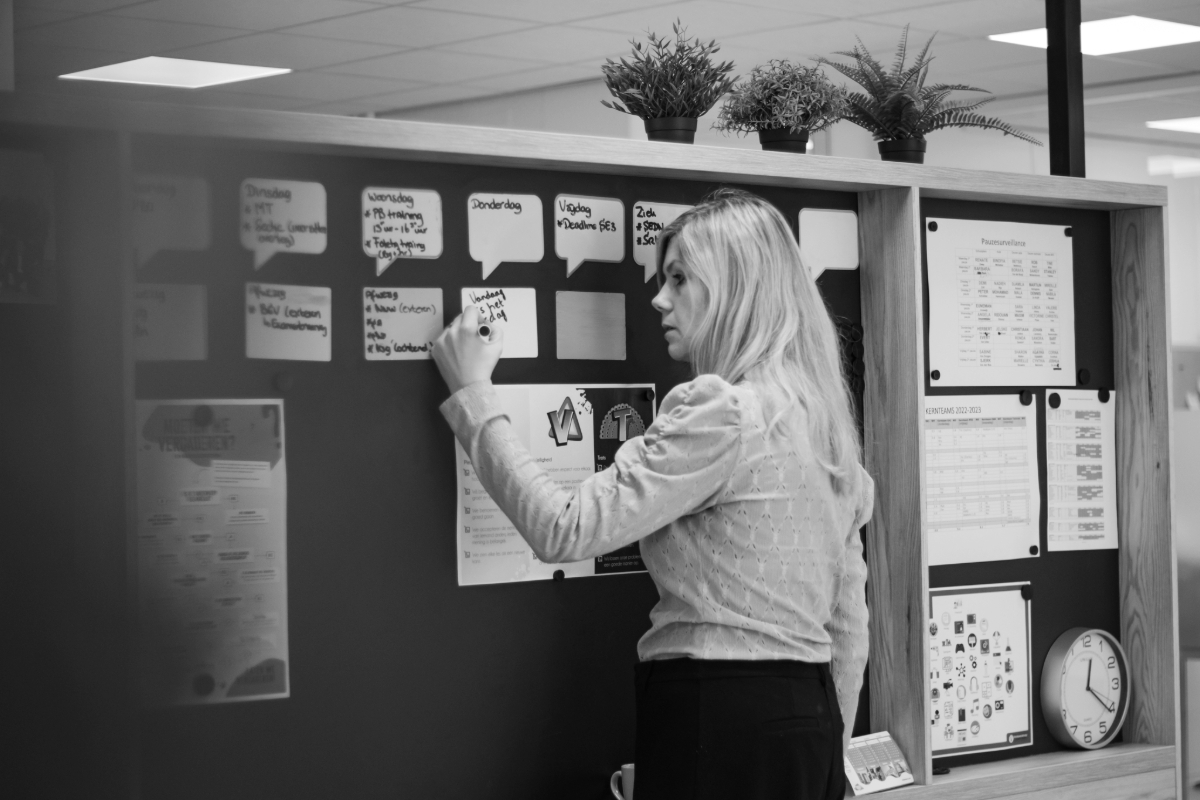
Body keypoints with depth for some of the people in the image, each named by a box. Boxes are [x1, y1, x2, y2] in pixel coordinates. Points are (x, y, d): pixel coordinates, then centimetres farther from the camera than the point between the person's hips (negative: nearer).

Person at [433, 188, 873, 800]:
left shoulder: (721, 411, -16)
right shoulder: (820, 415, 12)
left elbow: (563, 530, -18)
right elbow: (848, 619, 14)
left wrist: (472, 393, -9)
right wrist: (827, 750, 20)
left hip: (718, 720, -9)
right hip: (805, 713, 9)